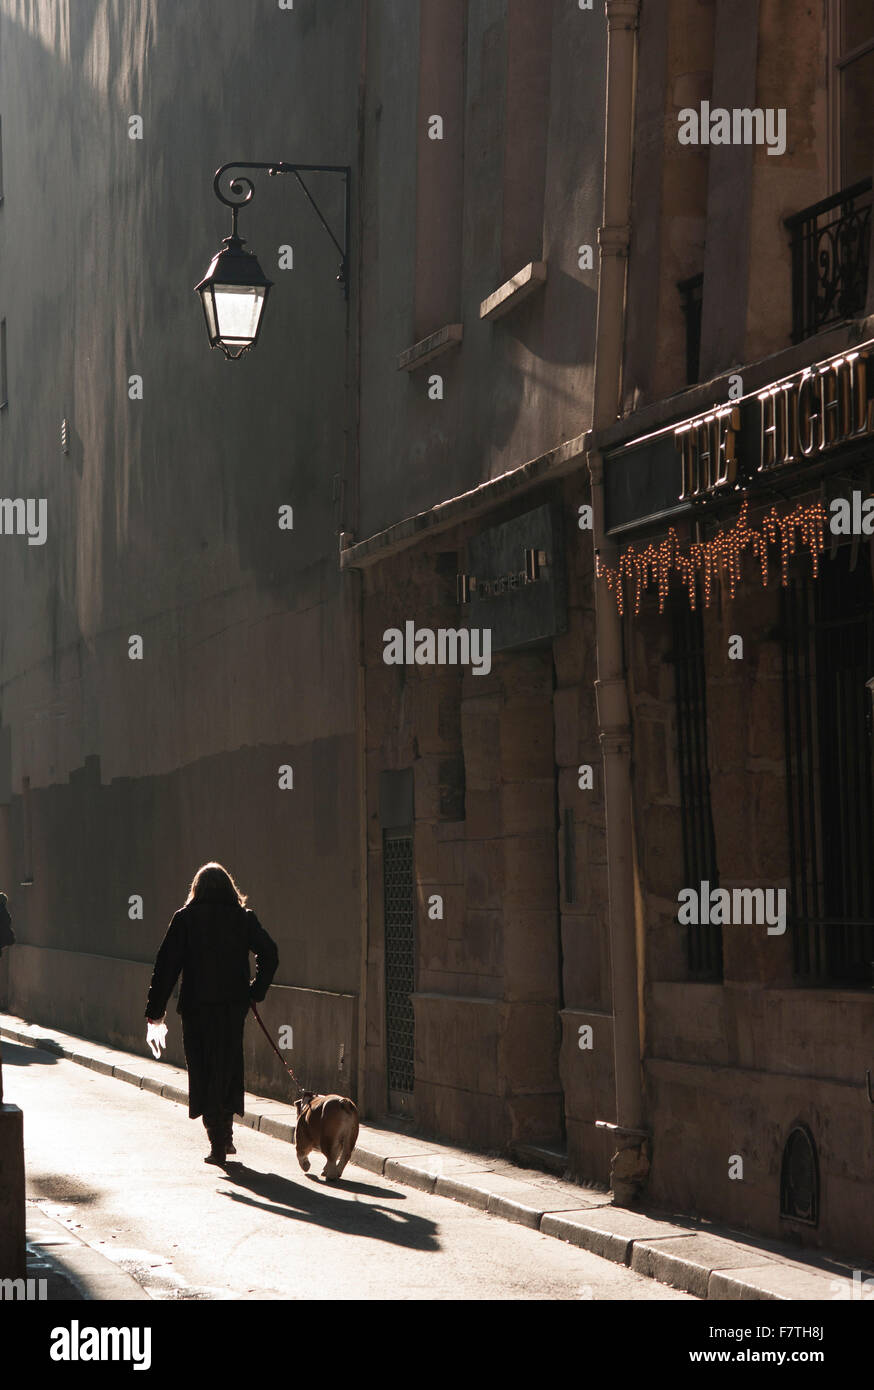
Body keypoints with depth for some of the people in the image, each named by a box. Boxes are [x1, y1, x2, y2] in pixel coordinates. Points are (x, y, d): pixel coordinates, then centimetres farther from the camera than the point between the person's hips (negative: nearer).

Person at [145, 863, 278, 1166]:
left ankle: (218, 1144, 1)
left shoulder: (185, 919, -4)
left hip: (196, 1007, -2)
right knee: (229, 1068, 18)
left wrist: (156, 1008, -4)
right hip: (233, 1005, 2)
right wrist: (256, 991, 9)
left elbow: (167, 964, -7)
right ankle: (226, 1135, 18)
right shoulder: (243, 918, 2)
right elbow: (269, 954, -1)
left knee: (203, 1071, 5)